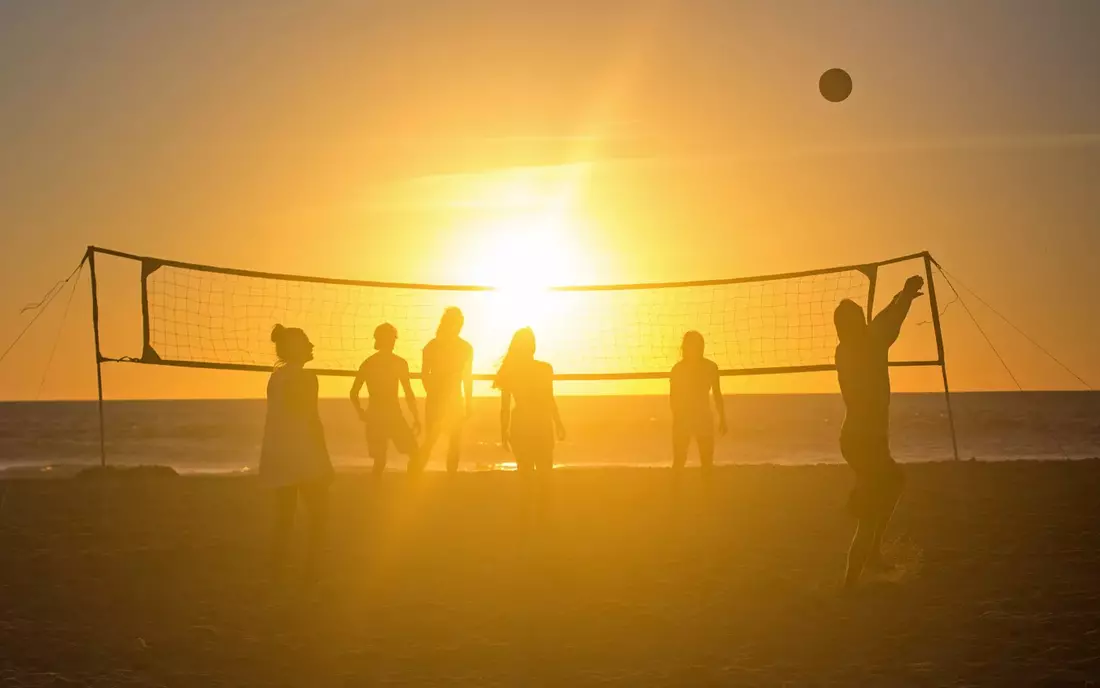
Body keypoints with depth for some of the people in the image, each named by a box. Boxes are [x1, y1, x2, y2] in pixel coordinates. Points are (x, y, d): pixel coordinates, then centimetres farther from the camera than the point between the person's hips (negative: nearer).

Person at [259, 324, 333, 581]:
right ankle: (311, 570, -4)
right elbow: (311, 421, -15)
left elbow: (279, 418, 13)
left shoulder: (275, 377, 11)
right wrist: (325, 459, -10)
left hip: (279, 456, 8)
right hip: (304, 456, -8)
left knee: (285, 516, 13)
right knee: (319, 515, 2)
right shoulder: (305, 377, -13)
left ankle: (277, 572, 13)